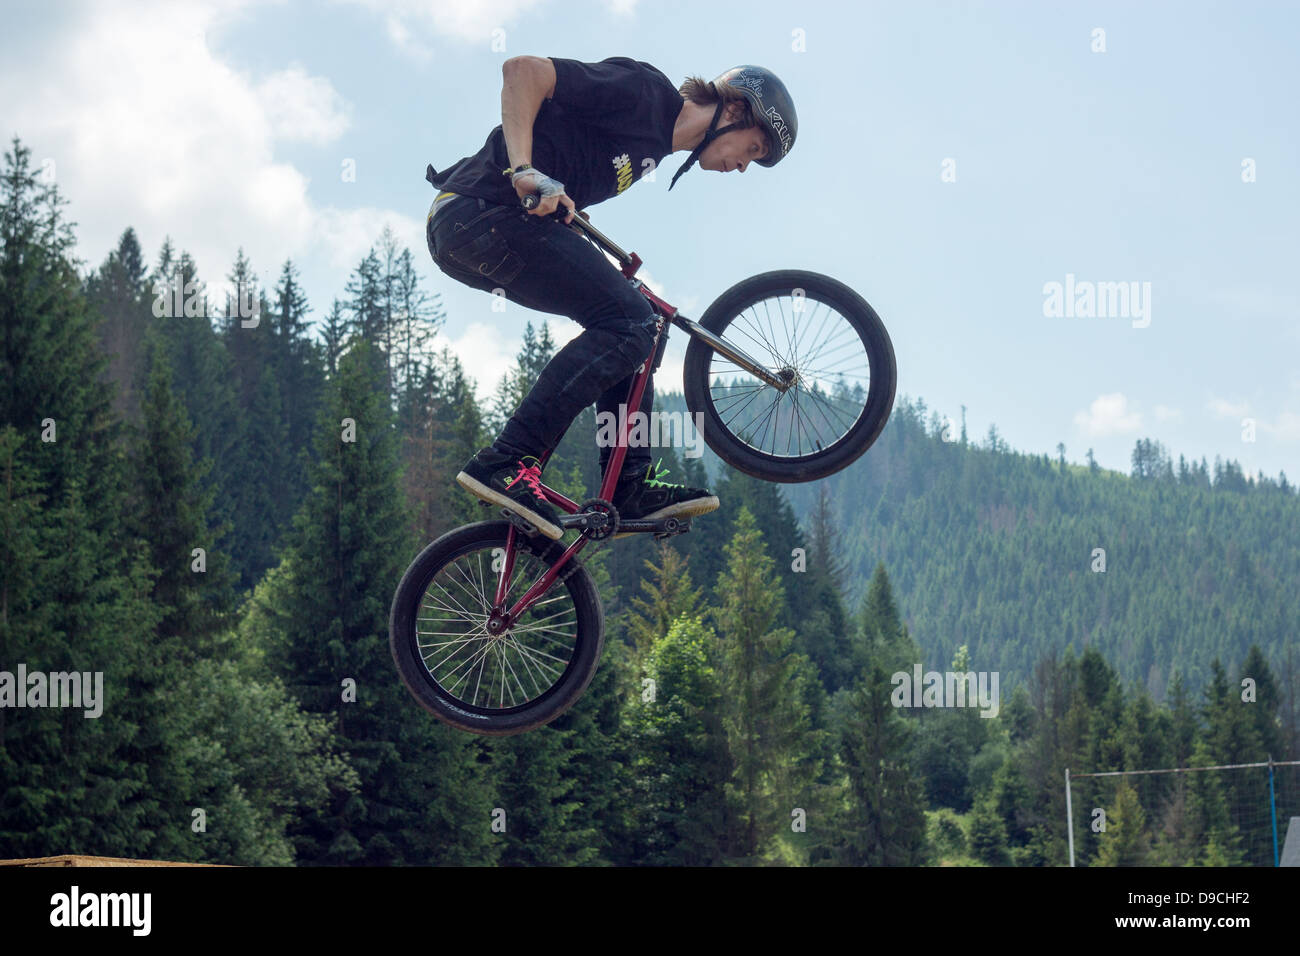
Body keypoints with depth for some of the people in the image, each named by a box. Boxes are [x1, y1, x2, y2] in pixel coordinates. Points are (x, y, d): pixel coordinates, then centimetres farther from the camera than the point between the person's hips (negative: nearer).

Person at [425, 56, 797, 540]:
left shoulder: (657, 140, 21)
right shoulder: (644, 91, -8)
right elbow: (523, 69, -16)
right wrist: (523, 170, -26)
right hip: (477, 213, -11)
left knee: (630, 320, 12)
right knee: (628, 321, -15)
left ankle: (631, 485, 10)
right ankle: (505, 463, -19)